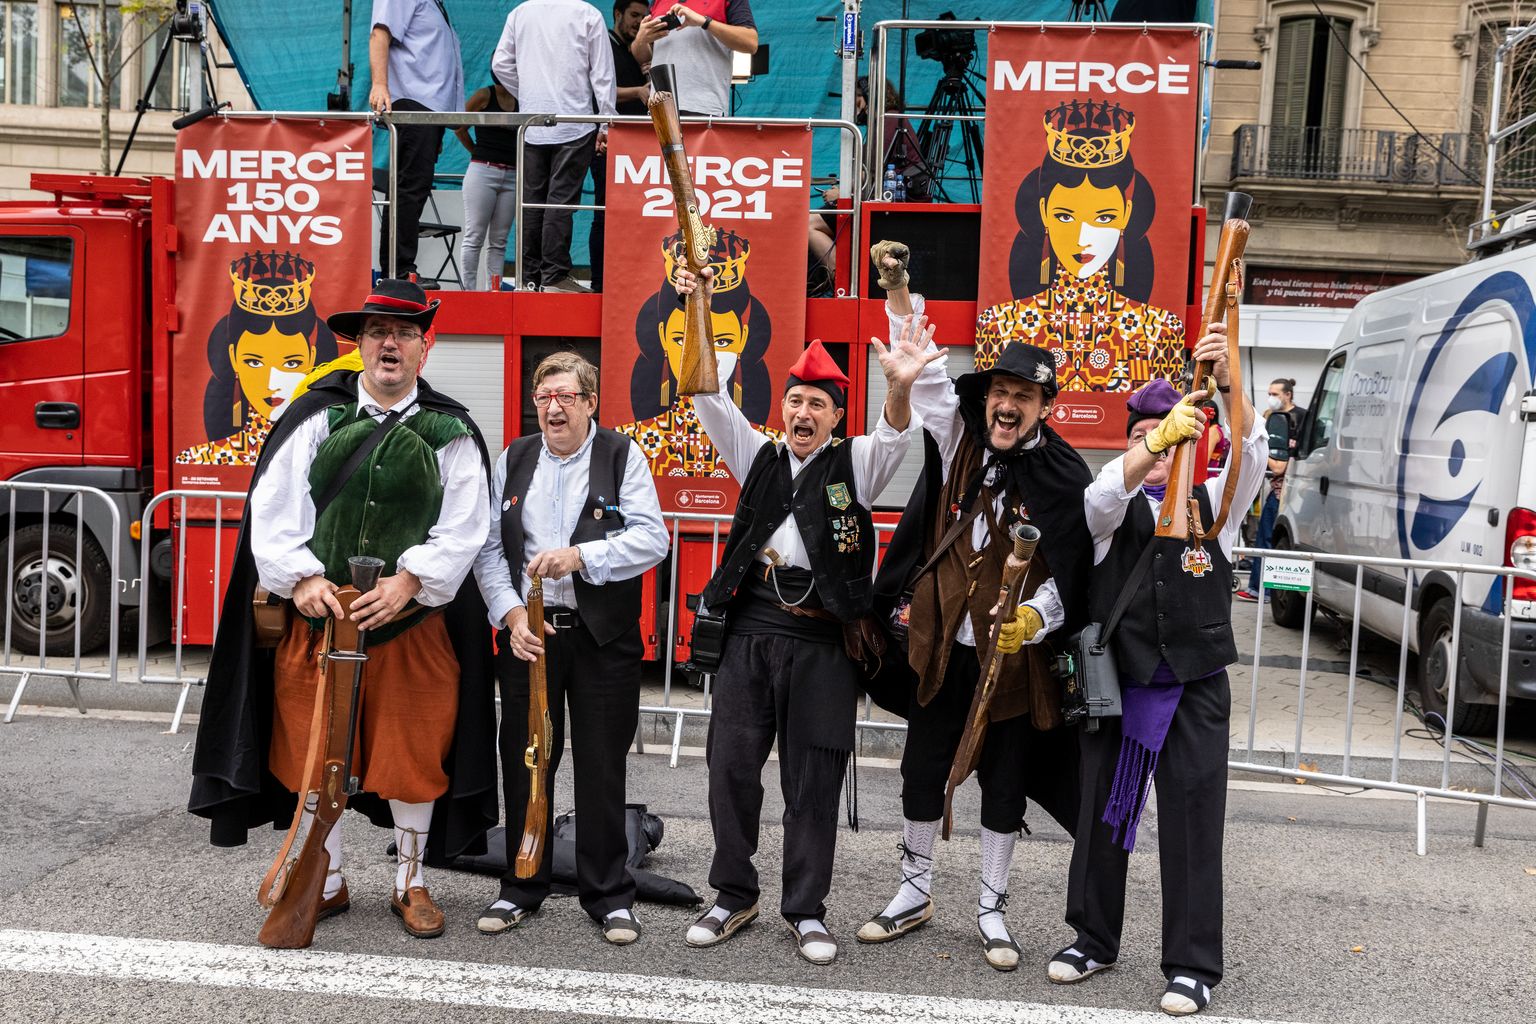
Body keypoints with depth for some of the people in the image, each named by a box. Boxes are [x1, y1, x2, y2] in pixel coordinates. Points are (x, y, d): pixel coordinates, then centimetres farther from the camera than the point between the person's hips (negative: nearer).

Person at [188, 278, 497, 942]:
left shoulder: (451, 432, 2)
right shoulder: (317, 415, 4)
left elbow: (464, 526, -4)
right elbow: (273, 504, 0)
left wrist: (408, 581, -17)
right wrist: (301, 576, -13)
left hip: (413, 622, -1)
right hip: (319, 614, 2)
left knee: (415, 756, 6)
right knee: (314, 753, 11)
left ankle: (411, 882, 26)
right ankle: (326, 882, 29)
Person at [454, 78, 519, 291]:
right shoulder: (484, 95, -1)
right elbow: (459, 127, 6)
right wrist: (478, 152, 13)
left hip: (512, 175, 4)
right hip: (483, 170, -4)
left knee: (499, 240, 5)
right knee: (474, 237, -3)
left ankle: (494, 290, 8)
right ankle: (470, 289, -1)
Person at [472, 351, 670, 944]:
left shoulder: (622, 457, -2)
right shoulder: (513, 460, 8)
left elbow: (651, 539, -12)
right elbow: (489, 548, 4)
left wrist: (580, 556, -23)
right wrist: (512, 614, -9)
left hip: (604, 635, -3)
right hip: (527, 631, 3)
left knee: (602, 767, 5)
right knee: (525, 762, 11)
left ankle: (608, 895, 19)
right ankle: (522, 888, 27)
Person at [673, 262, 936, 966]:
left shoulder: (855, 464, 7)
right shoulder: (760, 458, 14)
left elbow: (895, 434, -13)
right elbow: (710, 399, 5)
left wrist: (900, 387, -37)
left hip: (823, 637, -2)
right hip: (751, 625, 3)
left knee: (814, 777, 4)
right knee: (731, 764, 5)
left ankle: (806, 910, 18)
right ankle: (735, 897, 22)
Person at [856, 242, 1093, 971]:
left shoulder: (1063, 477, -9)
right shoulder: (962, 436, 1)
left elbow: (1068, 574, -12)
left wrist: (1035, 620, -30)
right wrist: (898, 292, -7)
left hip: (1014, 655, -3)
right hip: (942, 645, 3)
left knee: (1005, 786, 11)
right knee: (922, 773, 13)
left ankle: (991, 909, 29)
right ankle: (914, 893, 33)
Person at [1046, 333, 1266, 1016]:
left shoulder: (1215, 501, 6)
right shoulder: (1114, 507, 5)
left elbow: (1251, 450, -13)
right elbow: (1102, 497, -20)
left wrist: (1227, 382, -31)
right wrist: (1159, 438, -37)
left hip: (1196, 689, -1)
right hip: (1115, 682, 1)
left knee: (1192, 824, 2)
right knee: (1102, 813, 11)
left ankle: (1193, 964, 16)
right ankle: (1094, 940, 28)